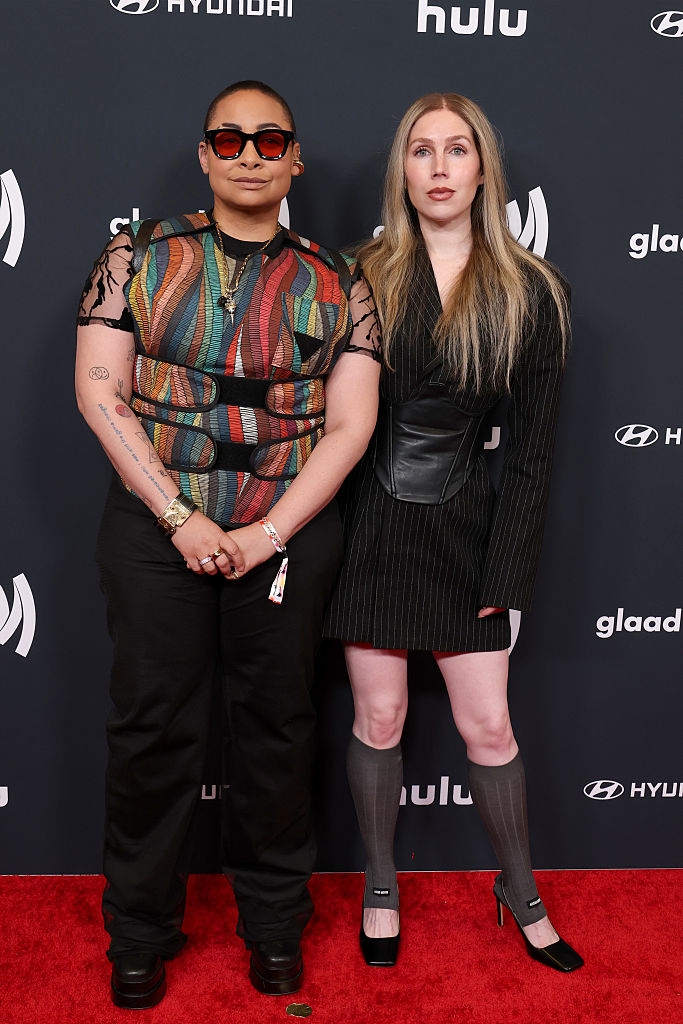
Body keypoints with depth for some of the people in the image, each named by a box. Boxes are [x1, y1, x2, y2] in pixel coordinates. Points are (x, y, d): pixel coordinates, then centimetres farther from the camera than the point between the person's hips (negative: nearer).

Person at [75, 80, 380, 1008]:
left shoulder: (335, 284, 5)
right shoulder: (140, 256, 4)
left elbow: (351, 423, -1)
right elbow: (99, 388, -3)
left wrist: (270, 531, -10)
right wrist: (180, 517, -11)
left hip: (290, 531, 1)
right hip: (157, 526, 0)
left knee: (276, 724, 10)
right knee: (154, 726, 6)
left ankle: (275, 923, 30)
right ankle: (141, 933, 26)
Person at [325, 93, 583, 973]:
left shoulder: (529, 292, 0)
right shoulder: (363, 276, 1)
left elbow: (532, 448, -1)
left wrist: (507, 576, -5)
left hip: (462, 527, 0)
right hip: (368, 521, 1)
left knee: (488, 728, 5)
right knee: (378, 717, 8)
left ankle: (520, 889, 30)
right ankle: (381, 885, 31)